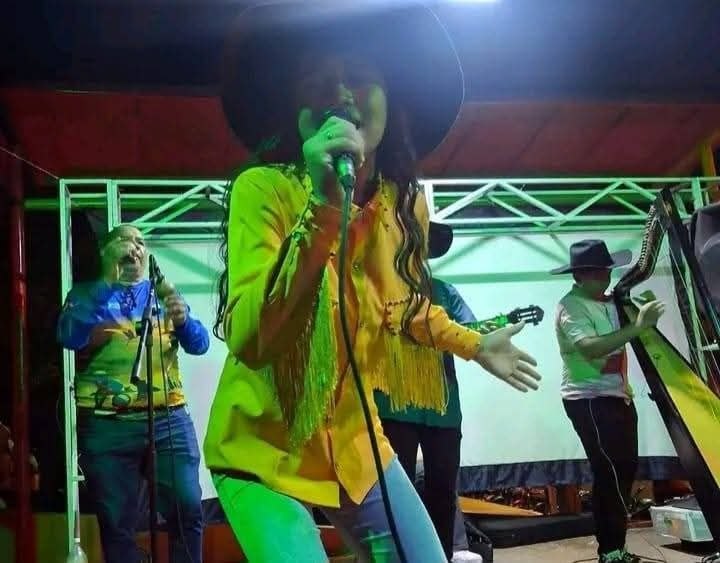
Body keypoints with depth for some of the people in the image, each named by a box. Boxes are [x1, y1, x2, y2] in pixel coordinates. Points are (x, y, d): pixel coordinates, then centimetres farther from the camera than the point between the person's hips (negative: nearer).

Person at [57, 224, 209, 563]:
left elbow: (199, 344, 2)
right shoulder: (88, 294, 10)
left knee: (188, 512, -5)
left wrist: (182, 319, -20)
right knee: (116, 523, 4)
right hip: (106, 426, -1)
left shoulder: (164, 293, 15)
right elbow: (69, 337, -11)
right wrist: (108, 280, -15)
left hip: (169, 420, 1)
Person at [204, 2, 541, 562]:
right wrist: (322, 209, -39)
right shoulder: (263, 190, -21)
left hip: (354, 445, 6)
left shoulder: (405, 203, -3)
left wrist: (472, 344, 23)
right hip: (263, 453, -5)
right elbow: (249, 342, -34)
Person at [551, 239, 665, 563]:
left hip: (617, 395, 9)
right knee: (611, 473, -10)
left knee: (625, 469, 10)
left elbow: (622, 340, 16)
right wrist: (637, 326, -36)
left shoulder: (609, 301, 11)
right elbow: (589, 347, -31)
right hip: (589, 401, -8)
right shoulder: (570, 307, -15)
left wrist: (641, 313, 1)